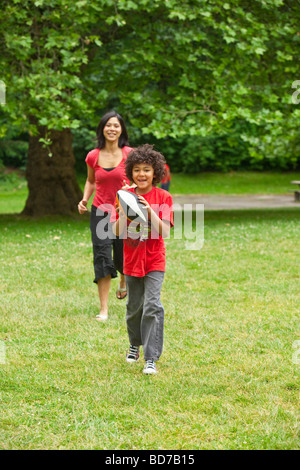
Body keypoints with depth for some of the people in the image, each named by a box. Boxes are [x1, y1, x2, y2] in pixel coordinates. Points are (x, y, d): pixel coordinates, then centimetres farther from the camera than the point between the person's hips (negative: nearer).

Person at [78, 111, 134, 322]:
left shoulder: (130, 154, -6)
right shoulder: (93, 156, 0)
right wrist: (84, 199, 1)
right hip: (100, 212, 1)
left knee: (122, 258, 8)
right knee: (102, 257, -7)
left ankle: (124, 280, 47)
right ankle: (104, 309, -3)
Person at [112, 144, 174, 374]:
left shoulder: (163, 197, -5)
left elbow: (164, 232, -14)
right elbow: (117, 232, -4)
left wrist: (150, 211, -26)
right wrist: (123, 214, -22)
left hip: (154, 262, -3)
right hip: (132, 260, 3)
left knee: (152, 307, -13)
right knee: (134, 307, 15)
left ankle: (151, 359, -10)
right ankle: (135, 345, 39)